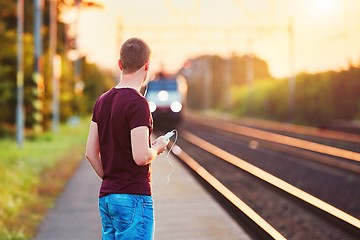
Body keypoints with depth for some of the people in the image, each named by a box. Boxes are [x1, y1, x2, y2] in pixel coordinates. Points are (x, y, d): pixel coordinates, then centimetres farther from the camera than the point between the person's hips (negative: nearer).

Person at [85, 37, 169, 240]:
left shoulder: (102, 101, 9)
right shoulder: (138, 103, -15)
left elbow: (91, 152, 12)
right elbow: (141, 156, -21)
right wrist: (157, 147, -2)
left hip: (106, 196, 8)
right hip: (134, 198, -8)